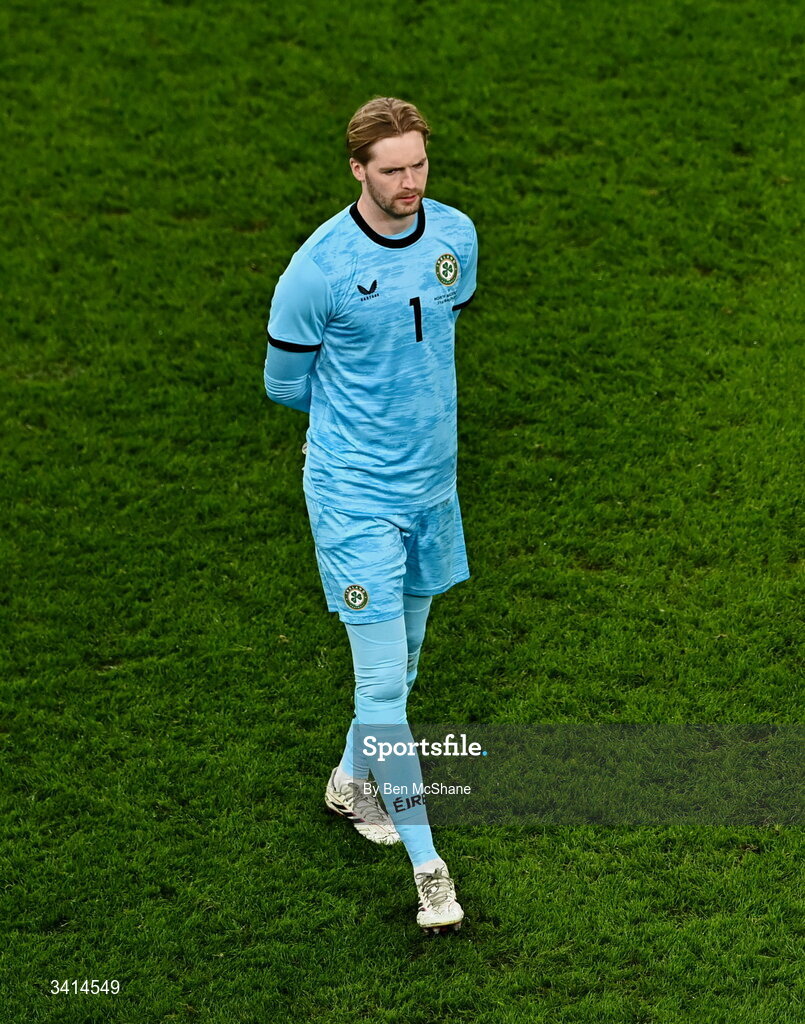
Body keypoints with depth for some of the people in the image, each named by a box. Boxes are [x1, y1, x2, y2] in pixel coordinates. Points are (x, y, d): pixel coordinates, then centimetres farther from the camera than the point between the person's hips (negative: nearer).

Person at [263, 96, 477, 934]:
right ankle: (426, 861, 2)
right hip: (354, 494, -6)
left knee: (402, 662, 19)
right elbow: (285, 381, -3)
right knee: (383, 682, -7)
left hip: (432, 481, 6)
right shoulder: (320, 266, -17)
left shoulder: (457, 235, 0)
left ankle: (353, 780, 43)